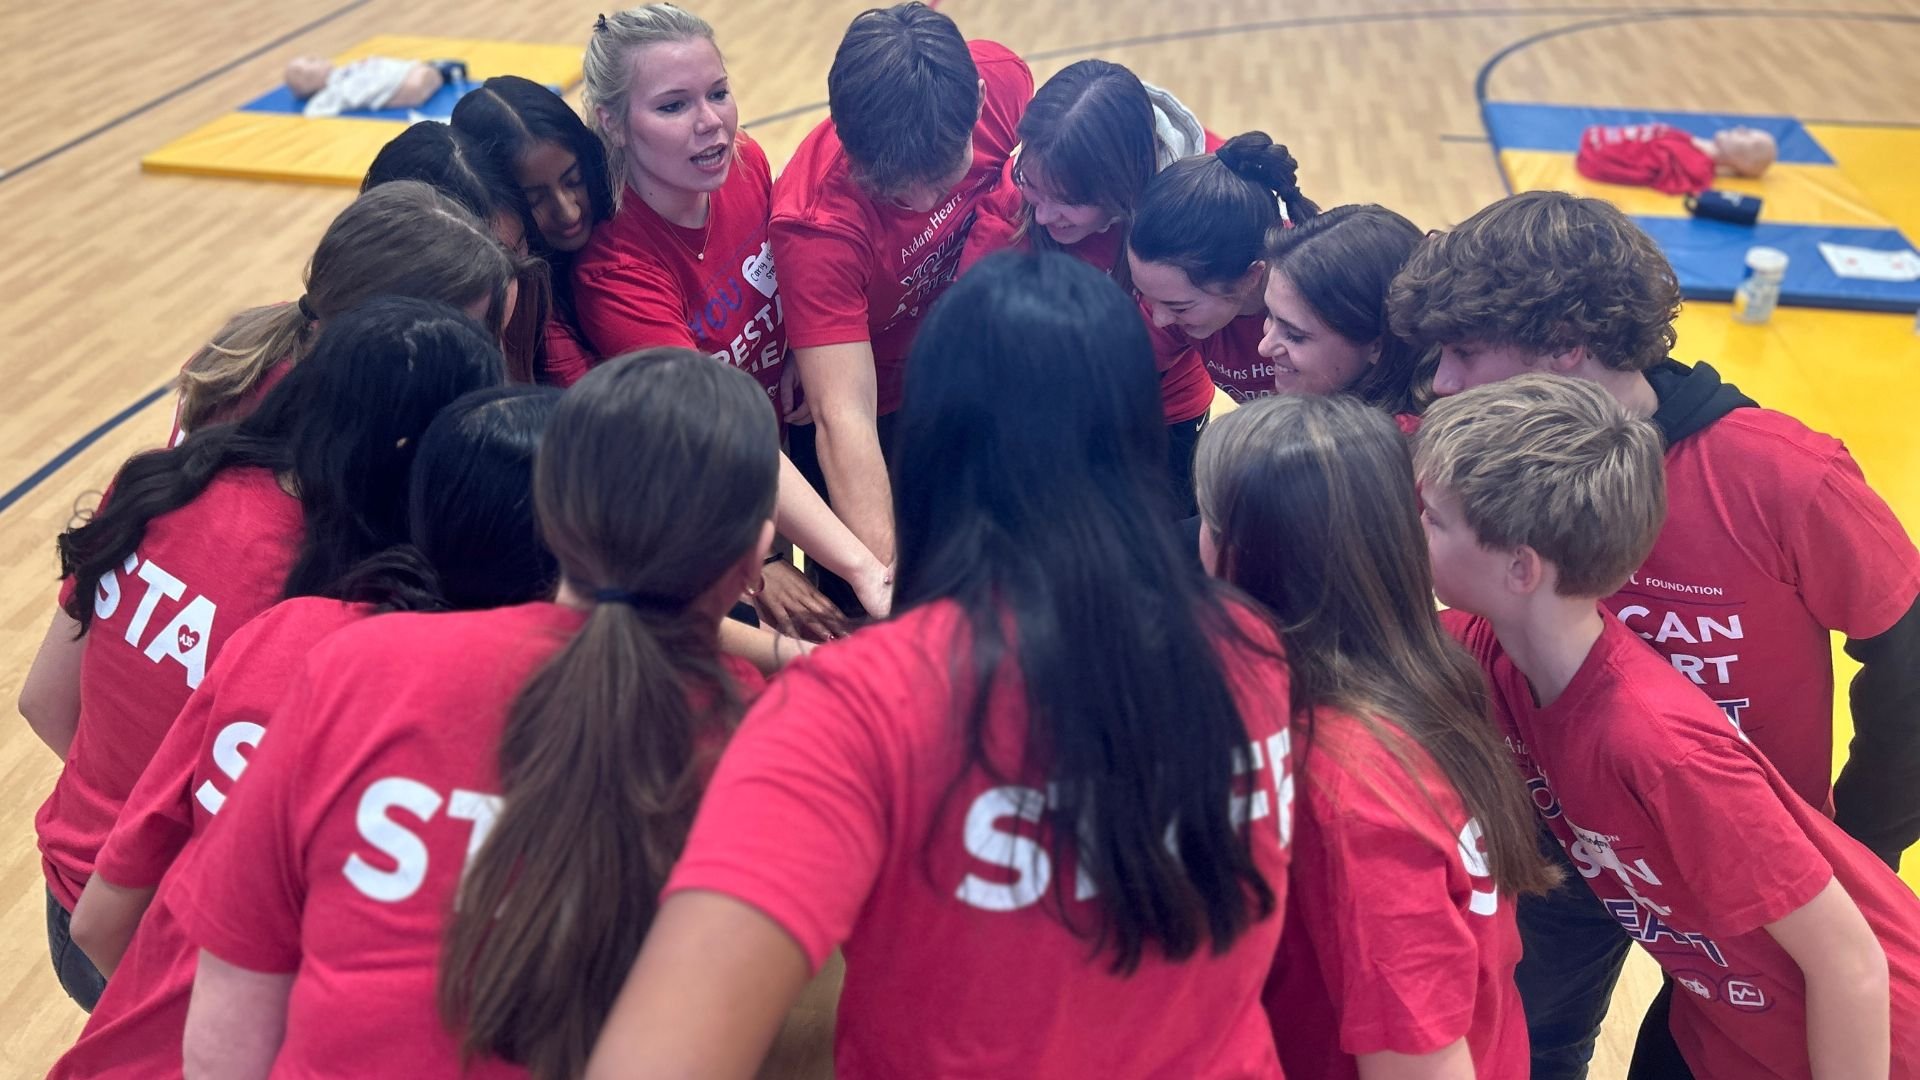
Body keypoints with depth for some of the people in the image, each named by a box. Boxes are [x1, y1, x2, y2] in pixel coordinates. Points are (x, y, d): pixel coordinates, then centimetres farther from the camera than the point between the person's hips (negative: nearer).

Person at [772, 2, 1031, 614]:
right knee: (861, 605, 7)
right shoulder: (818, 222, -39)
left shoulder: (1000, 79, -27)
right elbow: (843, 419, -42)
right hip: (871, 398, -5)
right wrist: (885, 579, -51)